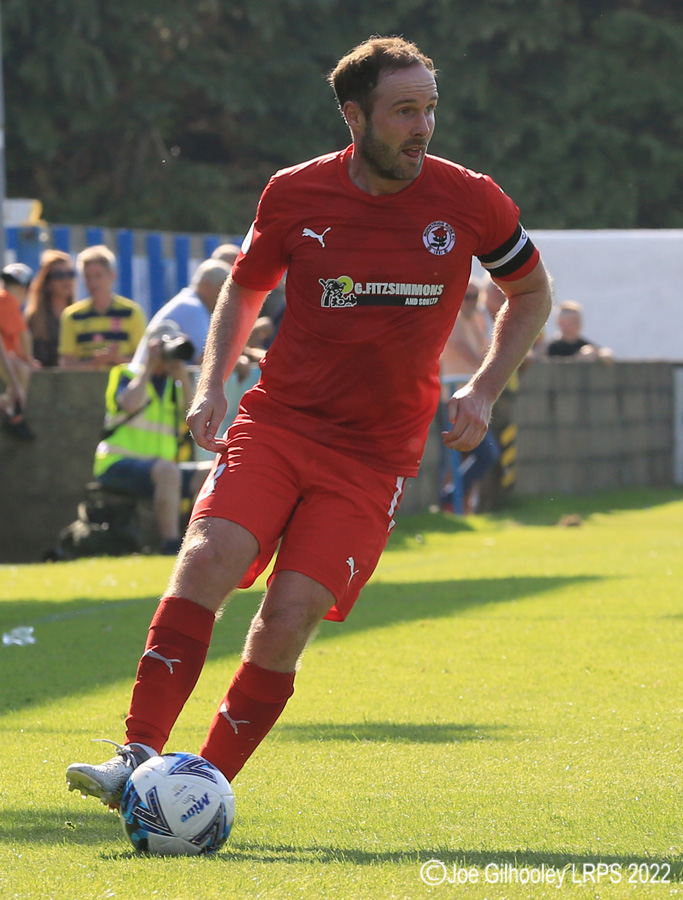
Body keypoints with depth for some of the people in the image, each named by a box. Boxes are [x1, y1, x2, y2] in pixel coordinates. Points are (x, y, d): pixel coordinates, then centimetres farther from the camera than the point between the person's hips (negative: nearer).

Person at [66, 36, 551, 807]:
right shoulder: (295, 195, -1)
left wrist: (483, 391, 1)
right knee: (208, 559, -24)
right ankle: (139, 760, -21)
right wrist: (213, 385, 1)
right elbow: (244, 288, 17)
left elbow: (530, 293, 14)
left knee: (288, 620, -15)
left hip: (374, 453, -1)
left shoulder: (469, 202, -3)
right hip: (277, 420, 1)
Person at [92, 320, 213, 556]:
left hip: (162, 472, 6)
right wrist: (149, 367, -6)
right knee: (167, 470, -37)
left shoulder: (174, 385, 20)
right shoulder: (125, 375, 6)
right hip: (118, 466, -6)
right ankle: (171, 546, -40)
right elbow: (130, 404, -18)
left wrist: (182, 376, -2)